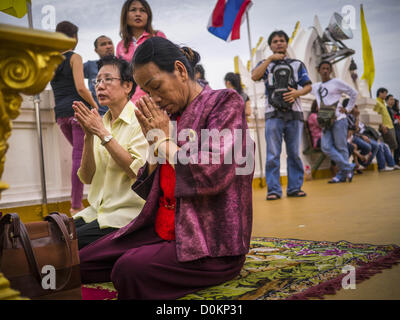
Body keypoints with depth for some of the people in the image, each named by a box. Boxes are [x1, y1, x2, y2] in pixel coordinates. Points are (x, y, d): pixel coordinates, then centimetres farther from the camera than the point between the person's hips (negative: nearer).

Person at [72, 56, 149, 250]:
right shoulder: (101, 123, 12)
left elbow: (138, 171, -20)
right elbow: (87, 178, 5)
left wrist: (103, 133, -17)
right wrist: (89, 136, -8)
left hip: (128, 213, -6)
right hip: (98, 210, 6)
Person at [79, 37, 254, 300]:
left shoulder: (224, 102, -5)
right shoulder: (172, 116, 13)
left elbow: (212, 174, -21)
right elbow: (148, 189, 14)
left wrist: (165, 141, -8)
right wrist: (154, 143, -1)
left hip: (212, 244, -7)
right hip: (164, 231, 7)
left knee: (130, 268, -28)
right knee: (82, 262, -3)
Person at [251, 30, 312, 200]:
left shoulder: (297, 64, 19)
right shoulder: (266, 64, 15)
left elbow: (308, 86, 12)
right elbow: (255, 76, -7)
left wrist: (297, 93, -8)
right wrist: (270, 58, -7)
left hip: (294, 114, 2)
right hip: (273, 114, -1)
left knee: (294, 153, 3)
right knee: (273, 154, -6)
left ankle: (295, 187, 10)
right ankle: (273, 189, -3)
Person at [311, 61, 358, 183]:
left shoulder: (337, 82, 2)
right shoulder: (315, 86, 16)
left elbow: (354, 93, 7)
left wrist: (348, 109, 1)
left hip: (338, 119, -5)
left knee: (341, 147, -5)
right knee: (326, 147, -8)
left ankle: (342, 174, 1)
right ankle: (348, 167, -1)